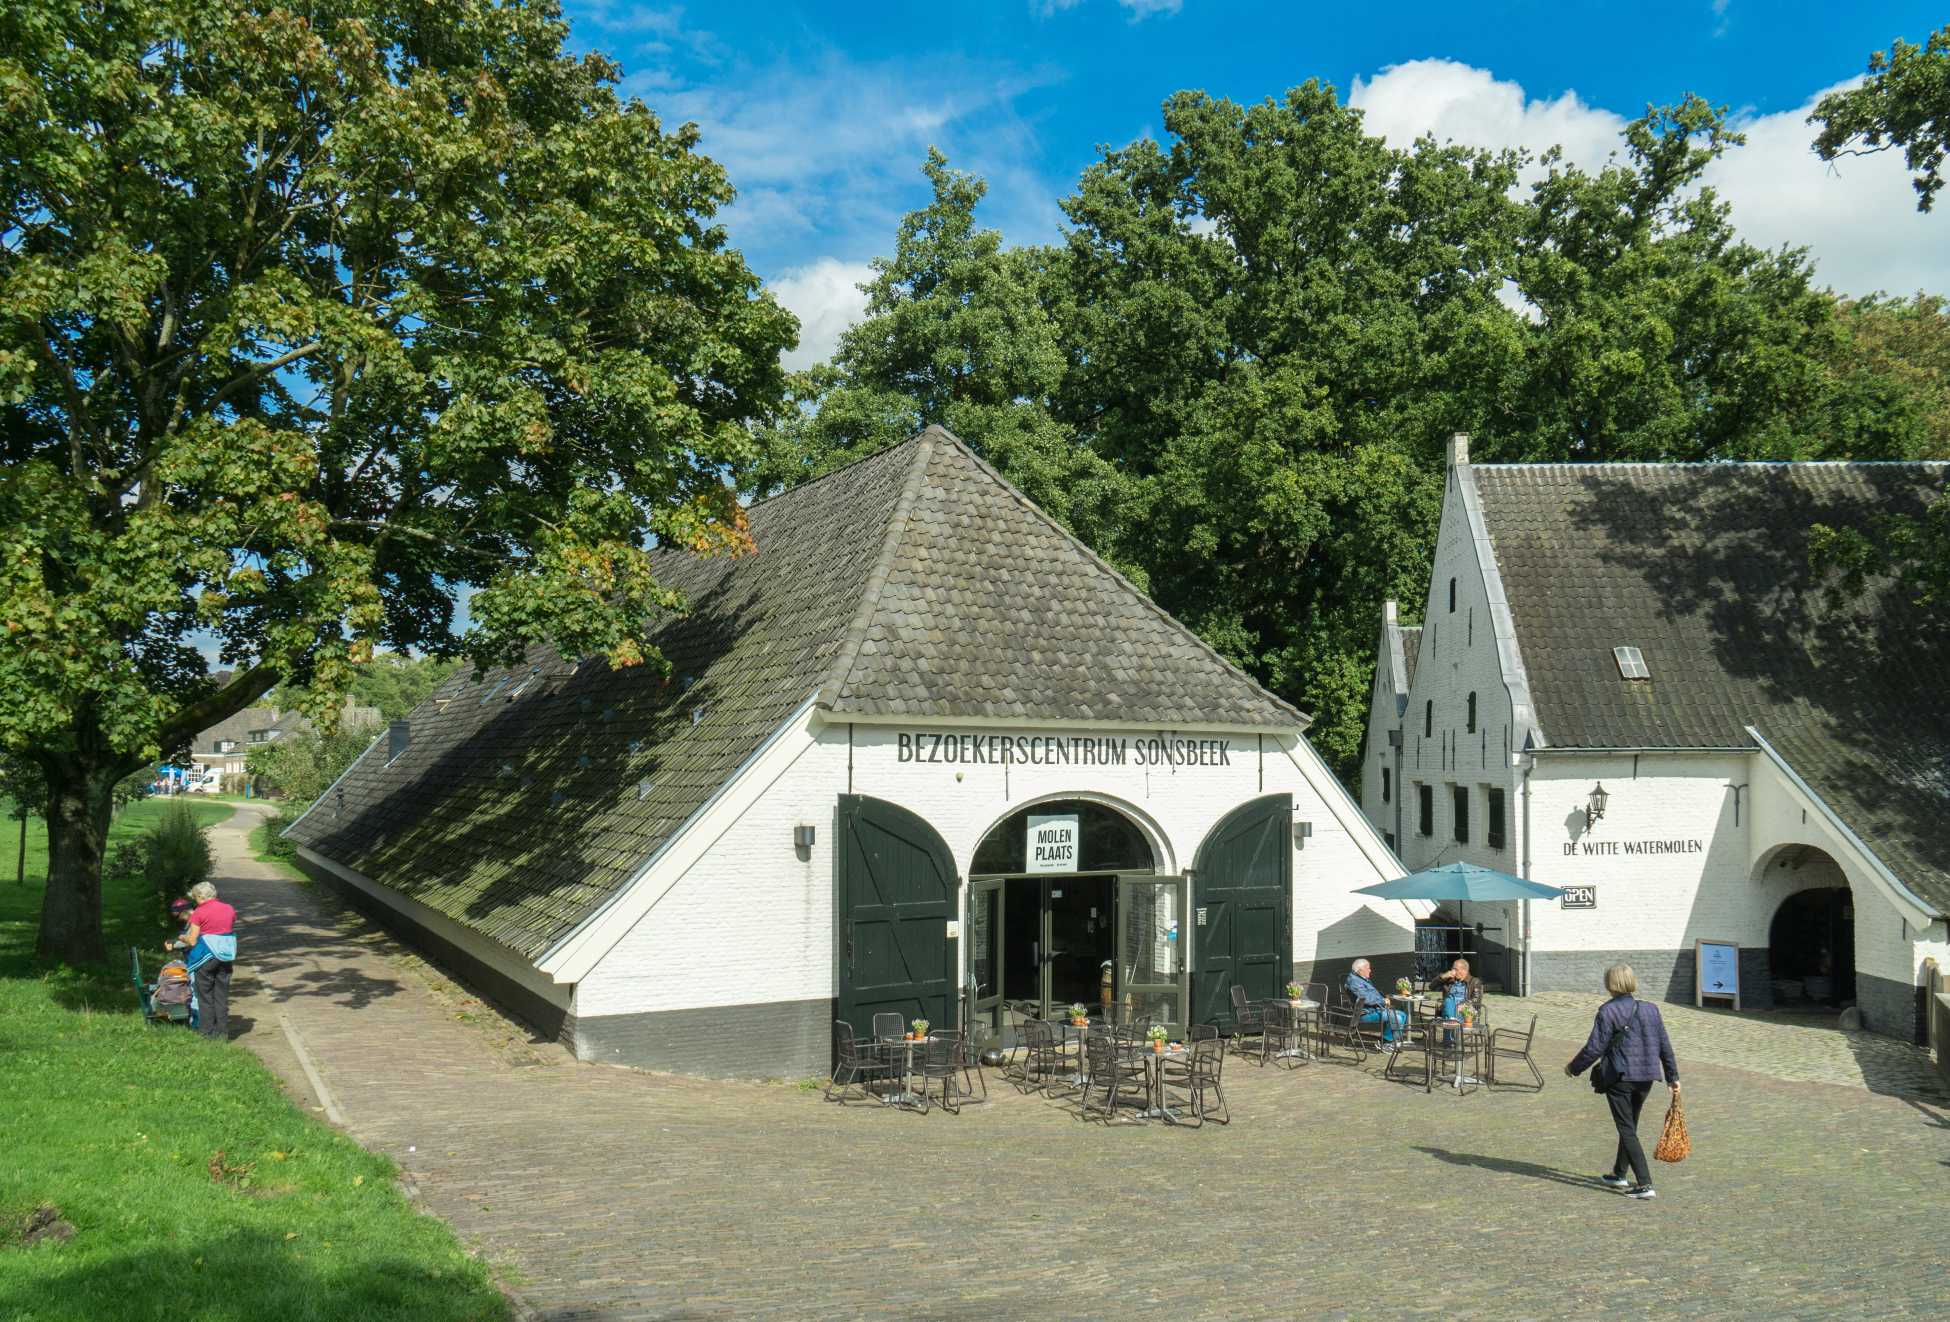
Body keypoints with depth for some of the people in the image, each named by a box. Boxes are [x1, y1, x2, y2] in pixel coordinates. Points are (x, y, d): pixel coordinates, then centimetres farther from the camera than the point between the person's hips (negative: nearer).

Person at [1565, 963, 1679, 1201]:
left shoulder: (1608, 1011, -12)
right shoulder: (1650, 1009, 4)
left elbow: (1595, 1048, -13)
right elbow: (1665, 1046, 8)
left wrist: (1574, 1068, 1)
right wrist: (1673, 1077, 17)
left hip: (1619, 1077, -6)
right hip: (1646, 1076, 6)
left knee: (1627, 1130, -1)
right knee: (1630, 1126, 21)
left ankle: (1645, 1184, -8)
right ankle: (1619, 1175, 35)